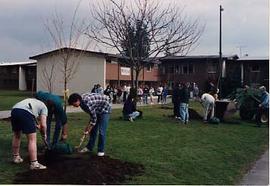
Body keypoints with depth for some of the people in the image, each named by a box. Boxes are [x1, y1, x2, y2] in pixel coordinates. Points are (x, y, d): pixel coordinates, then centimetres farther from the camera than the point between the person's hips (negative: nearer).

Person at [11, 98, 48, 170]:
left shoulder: (31, 101, 40)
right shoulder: (44, 107, 21)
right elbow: (43, 125, 10)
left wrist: (35, 125, 44)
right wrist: (44, 134, 26)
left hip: (14, 110, 7)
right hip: (25, 113, -7)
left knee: (16, 136, 26)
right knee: (32, 140, 0)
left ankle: (16, 157, 39)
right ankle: (34, 164, 0)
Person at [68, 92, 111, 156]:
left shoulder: (87, 102, -33)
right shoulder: (82, 102, -5)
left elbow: (94, 116, -24)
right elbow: (92, 114, 6)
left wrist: (89, 129, -14)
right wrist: (88, 125, 4)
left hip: (105, 109, -9)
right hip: (97, 110, 9)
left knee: (101, 131, -10)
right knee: (93, 129, 10)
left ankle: (101, 150, 0)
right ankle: (89, 147, 21)